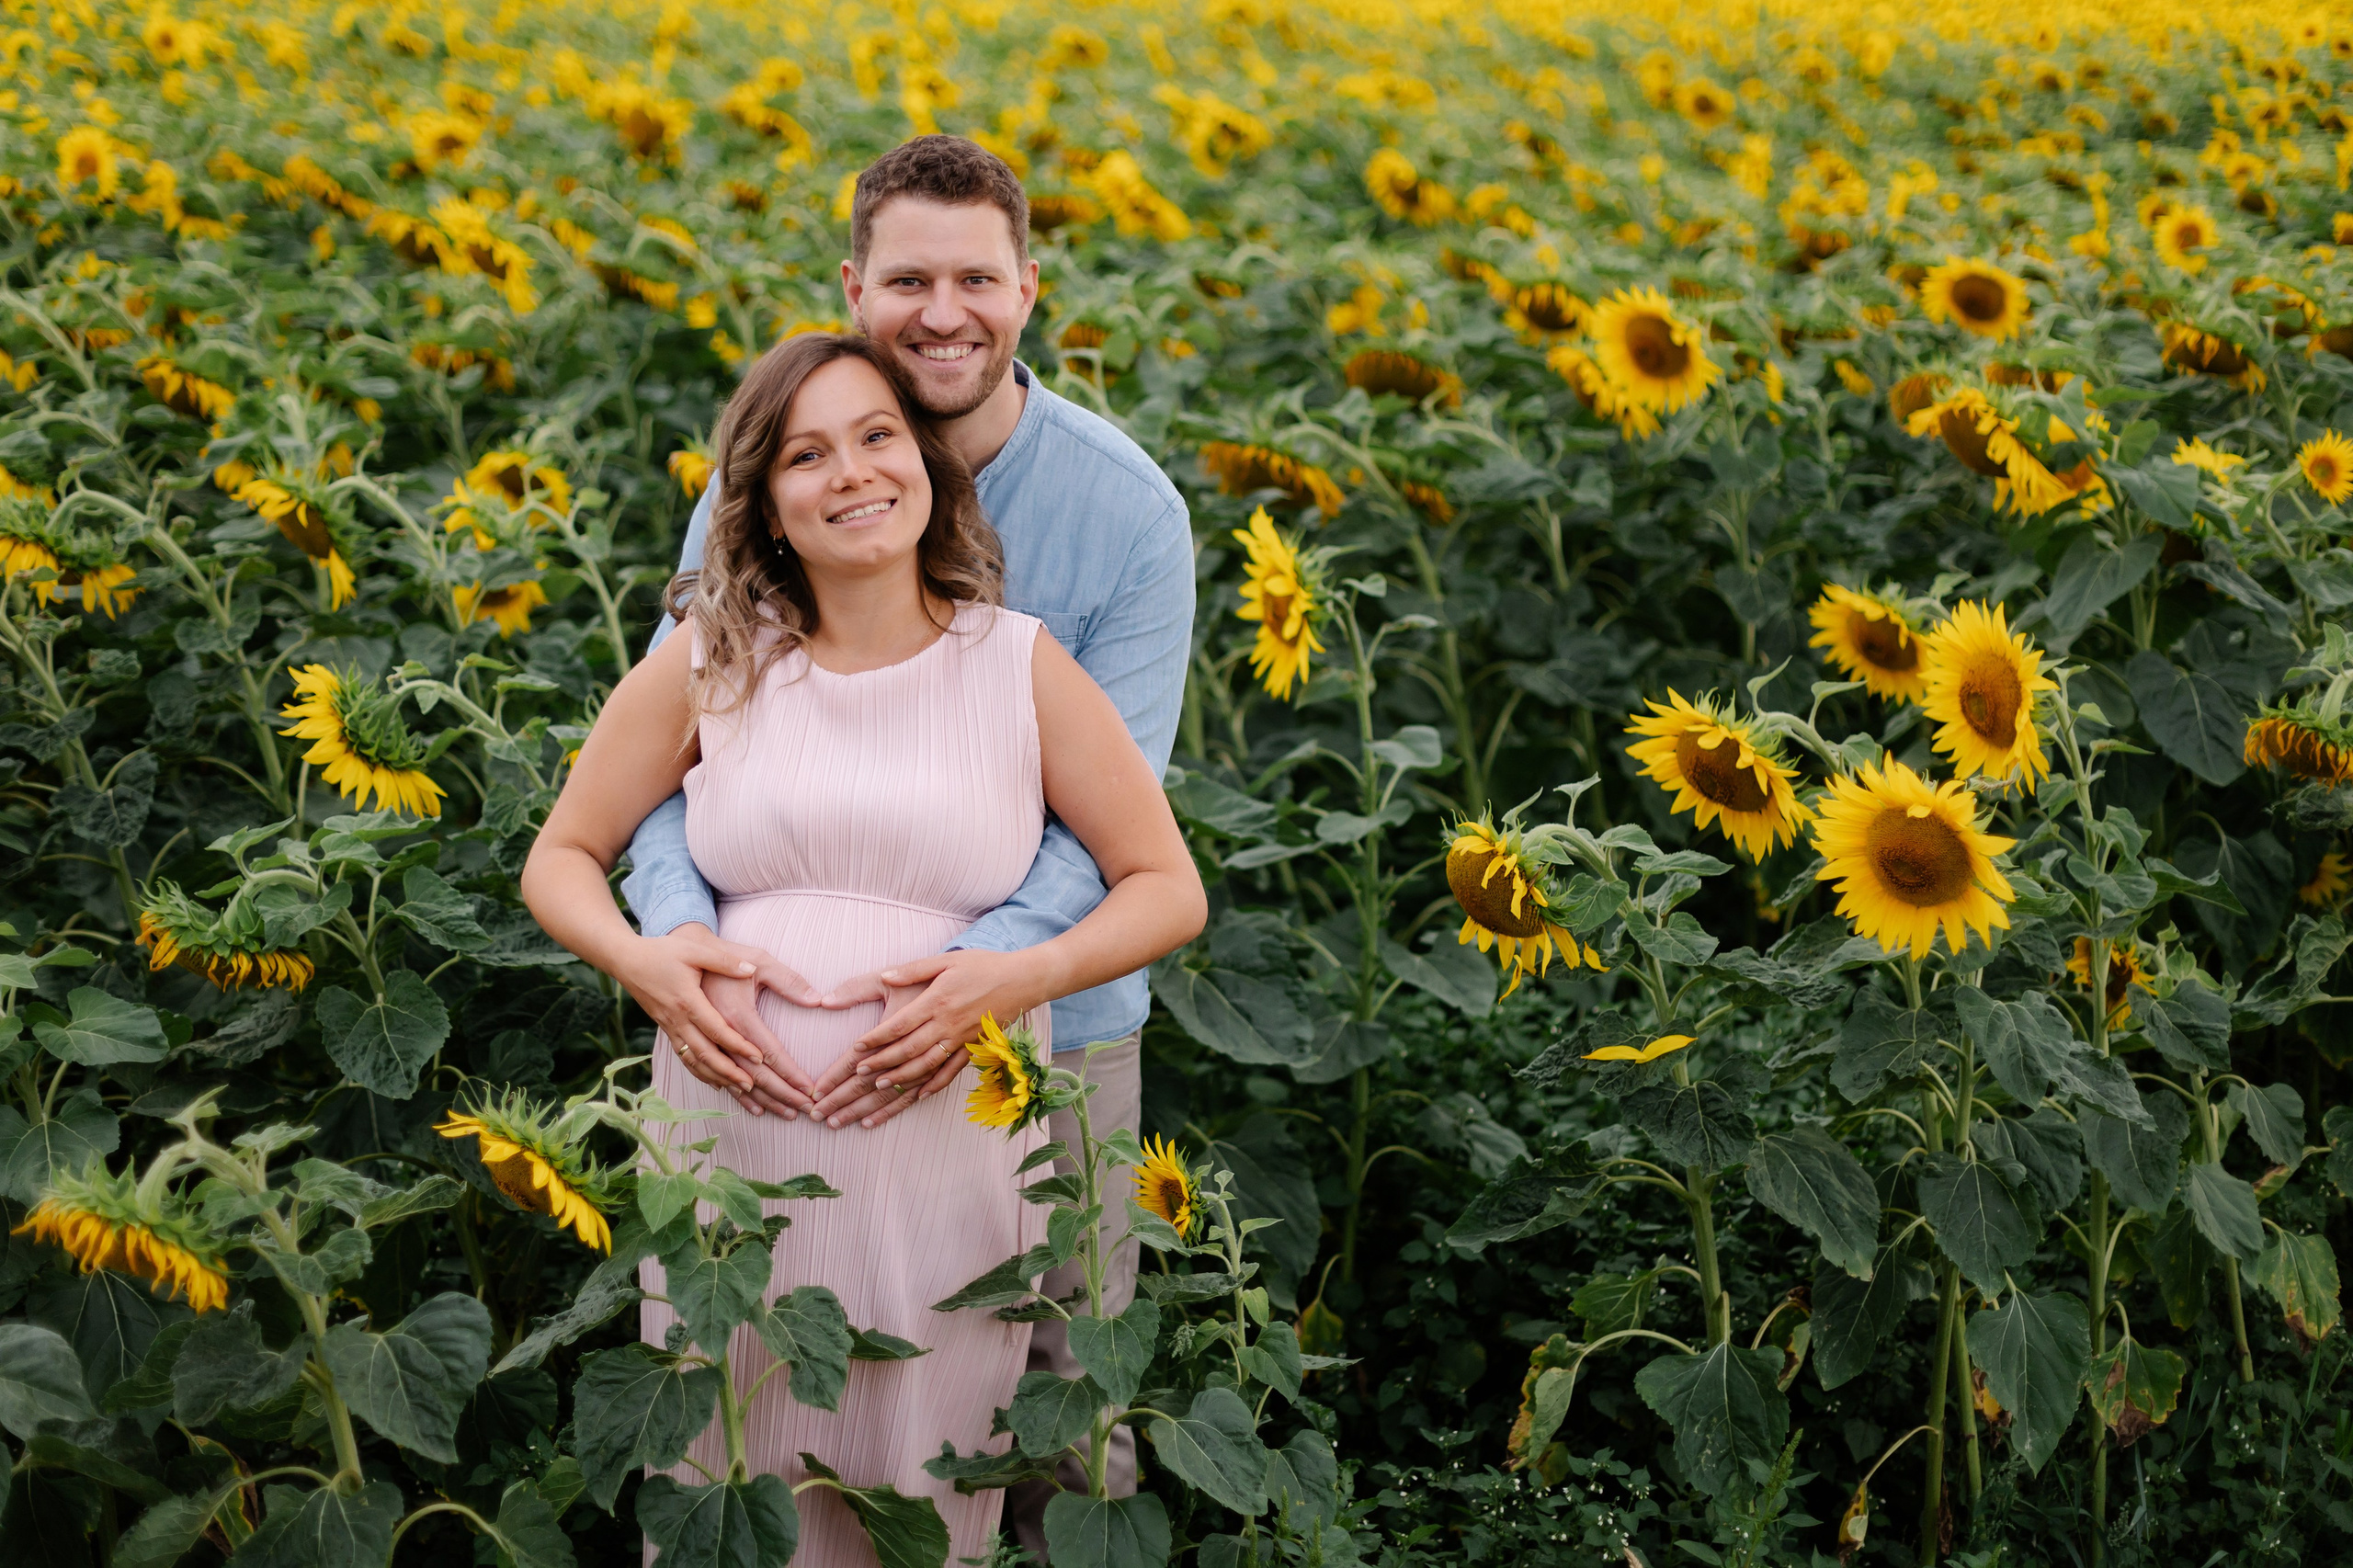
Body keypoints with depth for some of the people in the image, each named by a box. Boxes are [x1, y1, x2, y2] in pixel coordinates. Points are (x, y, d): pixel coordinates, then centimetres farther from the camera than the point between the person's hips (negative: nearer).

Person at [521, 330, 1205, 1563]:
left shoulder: (1021, 667, 0)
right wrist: (647, 964, -10)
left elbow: (1171, 892, 4)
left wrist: (1015, 978, -14)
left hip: (949, 1151, -1)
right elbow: (560, 860, 12)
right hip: (733, 1144, 1)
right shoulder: (706, 665, 3)